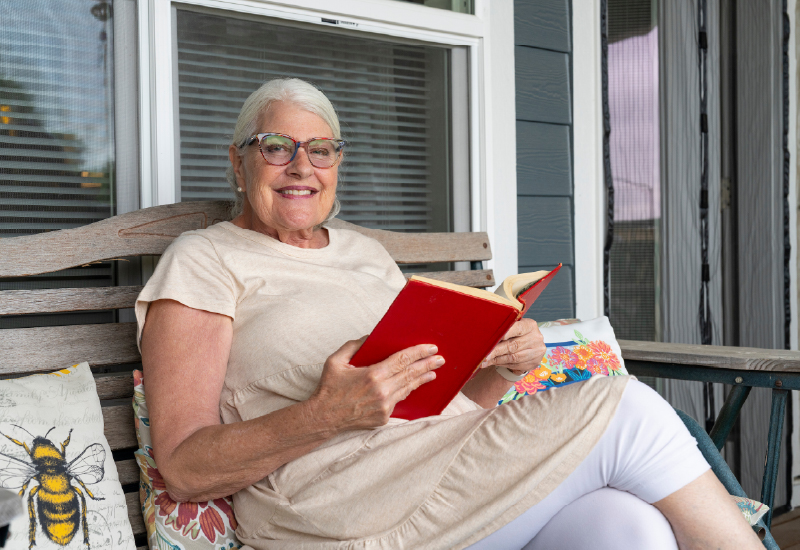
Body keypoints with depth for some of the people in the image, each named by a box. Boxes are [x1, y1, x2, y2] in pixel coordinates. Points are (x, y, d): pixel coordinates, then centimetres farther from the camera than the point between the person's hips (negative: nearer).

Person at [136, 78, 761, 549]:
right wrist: (325, 415, -23)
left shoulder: (367, 252, 23)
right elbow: (183, 469, -7)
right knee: (625, 409, -15)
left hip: (459, 473, 6)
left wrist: (500, 366, -1)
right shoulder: (204, 260, 3)